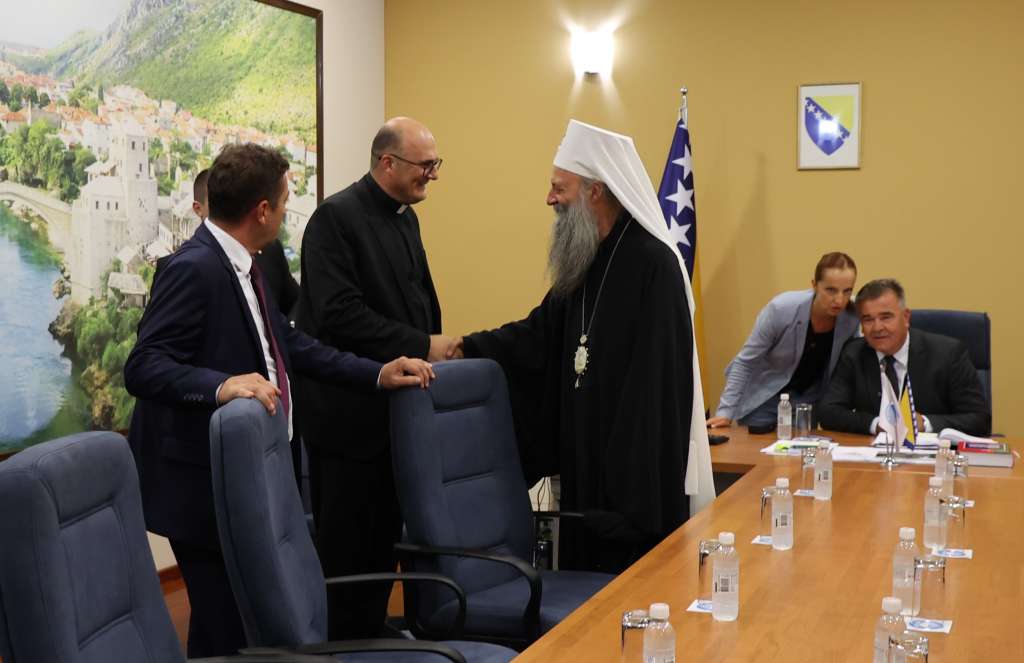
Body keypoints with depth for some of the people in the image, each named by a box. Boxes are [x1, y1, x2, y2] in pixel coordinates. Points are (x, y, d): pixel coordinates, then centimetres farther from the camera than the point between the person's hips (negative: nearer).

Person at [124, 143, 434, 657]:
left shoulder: (241, 265, 9)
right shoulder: (193, 268, -19)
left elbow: (289, 343, 15)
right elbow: (143, 368, -25)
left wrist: (378, 373, 9)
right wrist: (223, 385, -40)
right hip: (201, 483, -10)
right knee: (225, 630, -3)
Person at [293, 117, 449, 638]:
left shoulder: (406, 217, 12)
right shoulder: (337, 216, -14)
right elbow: (339, 313, -23)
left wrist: (441, 348, 5)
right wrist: (421, 347, -20)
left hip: (396, 407, 8)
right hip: (350, 410, -8)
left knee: (384, 542, 13)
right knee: (348, 549, 1)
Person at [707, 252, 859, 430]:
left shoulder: (852, 320, -18)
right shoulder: (781, 309, -26)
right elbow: (744, 362, -17)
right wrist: (726, 412, -21)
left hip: (807, 402, 3)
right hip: (762, 400, -3)